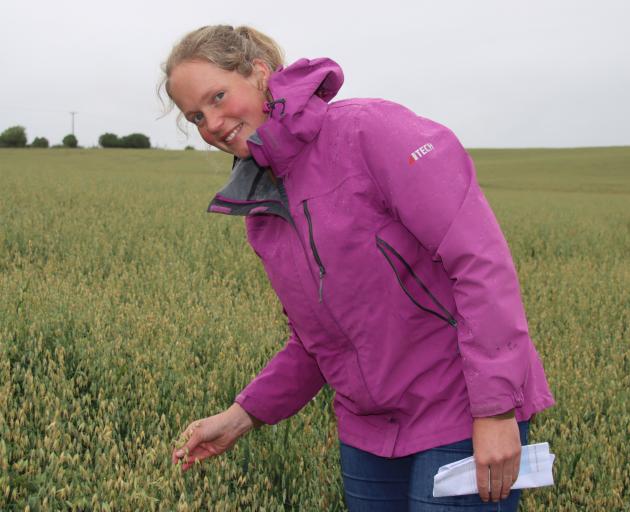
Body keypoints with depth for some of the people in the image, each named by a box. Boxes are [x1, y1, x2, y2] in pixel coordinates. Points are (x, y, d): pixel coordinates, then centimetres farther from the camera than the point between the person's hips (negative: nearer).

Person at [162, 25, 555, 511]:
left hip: (463, 416, -7)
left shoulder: (371, 128, -15)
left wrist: (495, 410, -22)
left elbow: (481, 259, -20)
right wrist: (241, 417, 5)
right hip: (369, 430, 7)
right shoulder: (260, 210, 8)